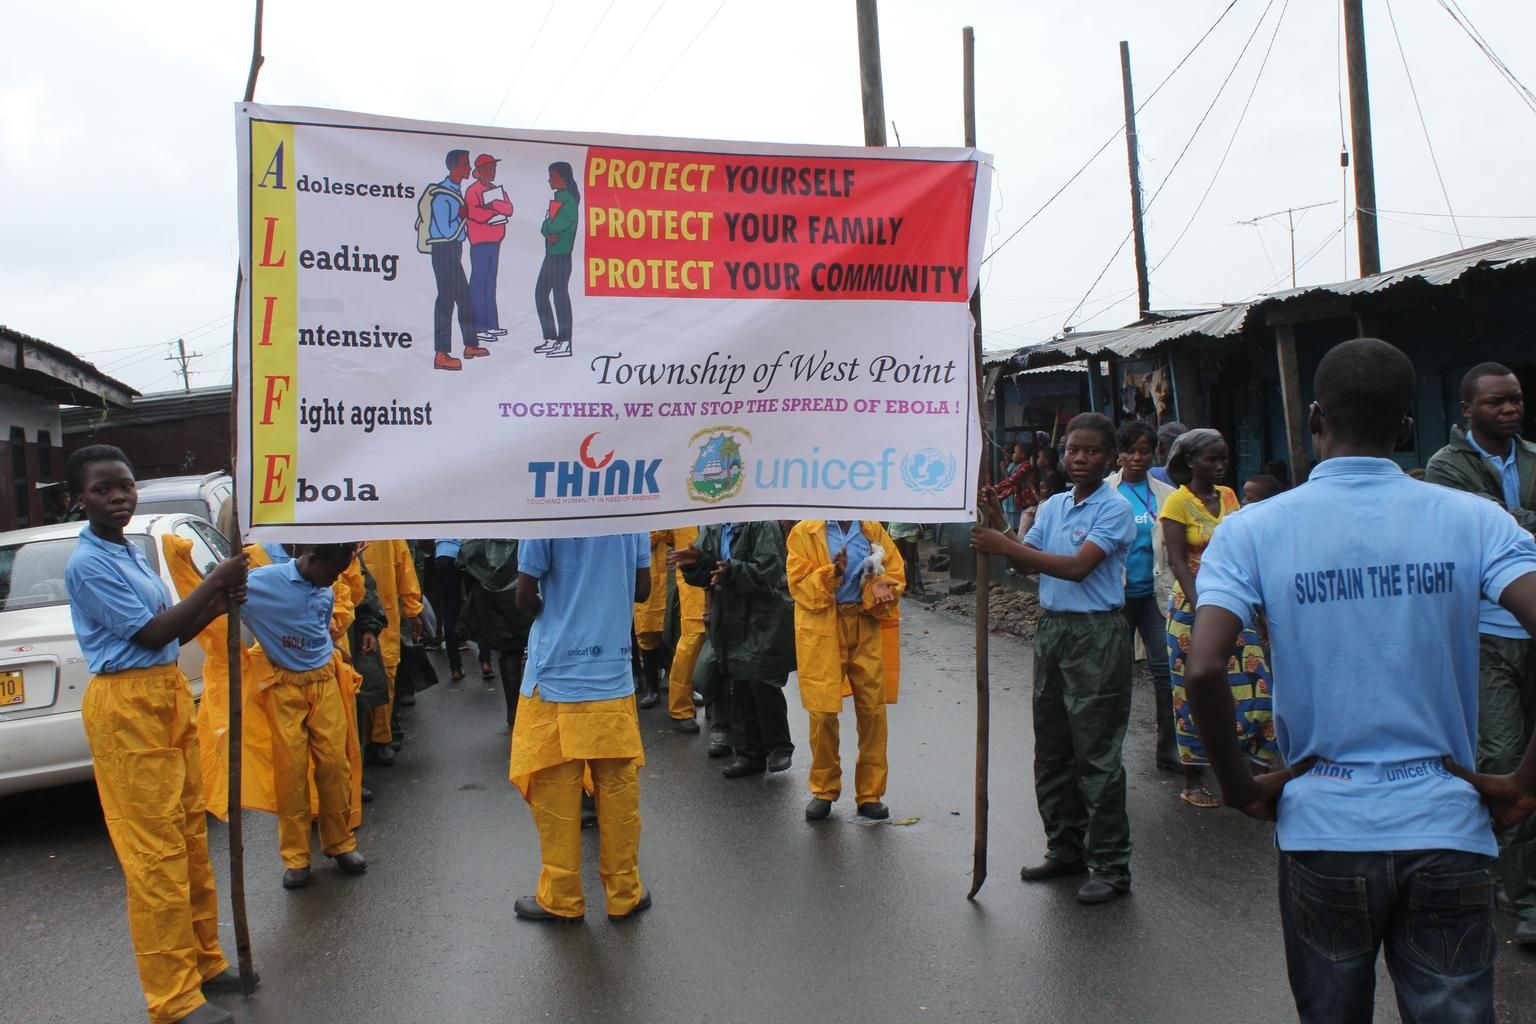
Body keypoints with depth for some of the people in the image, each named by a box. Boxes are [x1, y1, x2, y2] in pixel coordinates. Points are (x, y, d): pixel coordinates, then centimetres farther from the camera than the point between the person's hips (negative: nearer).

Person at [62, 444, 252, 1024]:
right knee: (156, 853, -6)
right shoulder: (88, 563, -13)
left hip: (169, 697, 9)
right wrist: (215, 583, -14)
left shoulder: (130, 553, 15)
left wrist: (218, 604, 1)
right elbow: (150, 633, -16)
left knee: (191, 839, 15)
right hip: (127, 708, -9)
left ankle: (203, 960, 27)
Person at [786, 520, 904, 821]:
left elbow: (895, 576, 8)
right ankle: (824, 790, 19)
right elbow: (799, 583, -6)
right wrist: (832, 573, -22)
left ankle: (870, 794, 16)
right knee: (823, 712, 0)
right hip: (823, 630, -2)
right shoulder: (804, 532, 0)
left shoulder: (874, 531, 9)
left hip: (868, 629, 2)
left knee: (873, 711, 3)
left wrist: (880, 588, -13)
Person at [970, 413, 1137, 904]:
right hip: (1051, 628, 8)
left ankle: (1111, 865, 6)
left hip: (1096, 632, -7)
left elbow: (1077, 567, -20)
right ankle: (1065, 849, 27)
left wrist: (1005, 546, -20)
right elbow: (1028, 562, 10)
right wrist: (998, 523, -5)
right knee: (1051, 749, 14)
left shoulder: (1114, 509, -9)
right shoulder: (1053, 506, 13)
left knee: (1096, 753, -4)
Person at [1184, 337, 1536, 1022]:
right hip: (1448, 833, 0)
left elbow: (1203, 671, -17)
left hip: (1322, 831, 0)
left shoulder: (1253, 531, -6)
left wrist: (1240, 786, -3)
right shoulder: (1472, 519, -3)